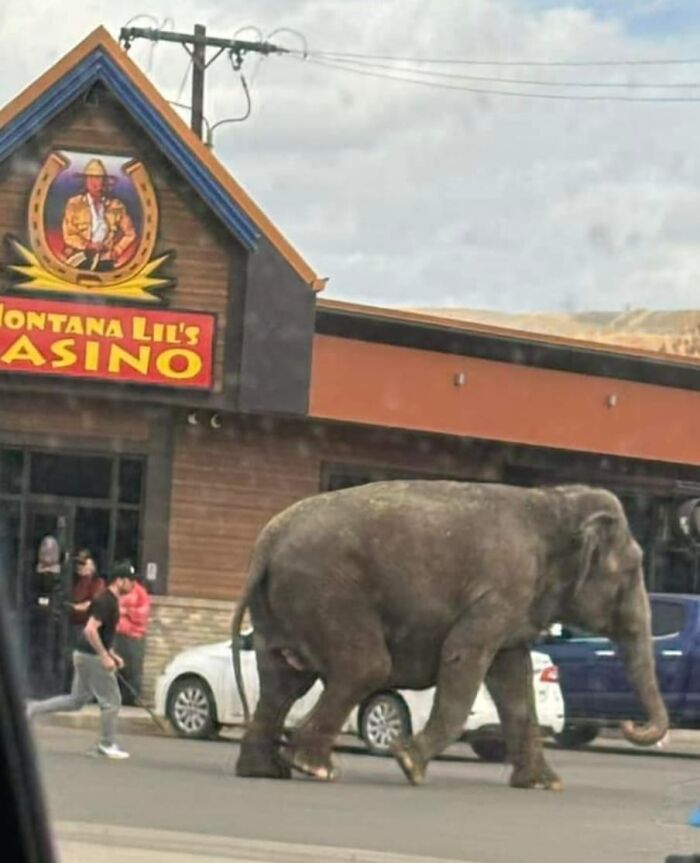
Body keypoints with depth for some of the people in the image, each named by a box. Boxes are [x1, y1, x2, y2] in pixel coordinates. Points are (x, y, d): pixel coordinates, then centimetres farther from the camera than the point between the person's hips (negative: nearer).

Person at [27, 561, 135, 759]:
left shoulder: (110, 601, 14)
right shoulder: (105, 602, -18)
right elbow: (90, 630, -27)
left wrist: (113, 655, 20)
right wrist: (105, 657, -25)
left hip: (85, 655, 10)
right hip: (92, 656, -10)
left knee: (76, 700, 15)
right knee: (111, 701, -1)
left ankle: (34, 708, 13)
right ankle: (106, 745, 7)